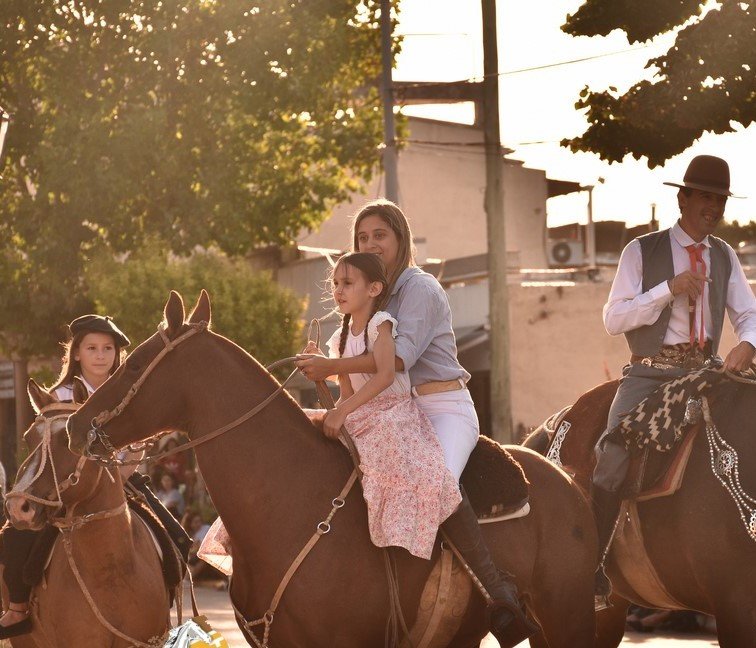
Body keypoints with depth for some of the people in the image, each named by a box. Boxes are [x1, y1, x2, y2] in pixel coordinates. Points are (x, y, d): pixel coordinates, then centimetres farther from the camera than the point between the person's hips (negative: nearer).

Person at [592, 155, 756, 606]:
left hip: (706, 370, 4)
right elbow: (613, 319, -5)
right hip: (651, 371, -4)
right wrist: (670, 288, -15)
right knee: (614, 458, -24)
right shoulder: (642, 252, 1)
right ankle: (594, 572, -15)